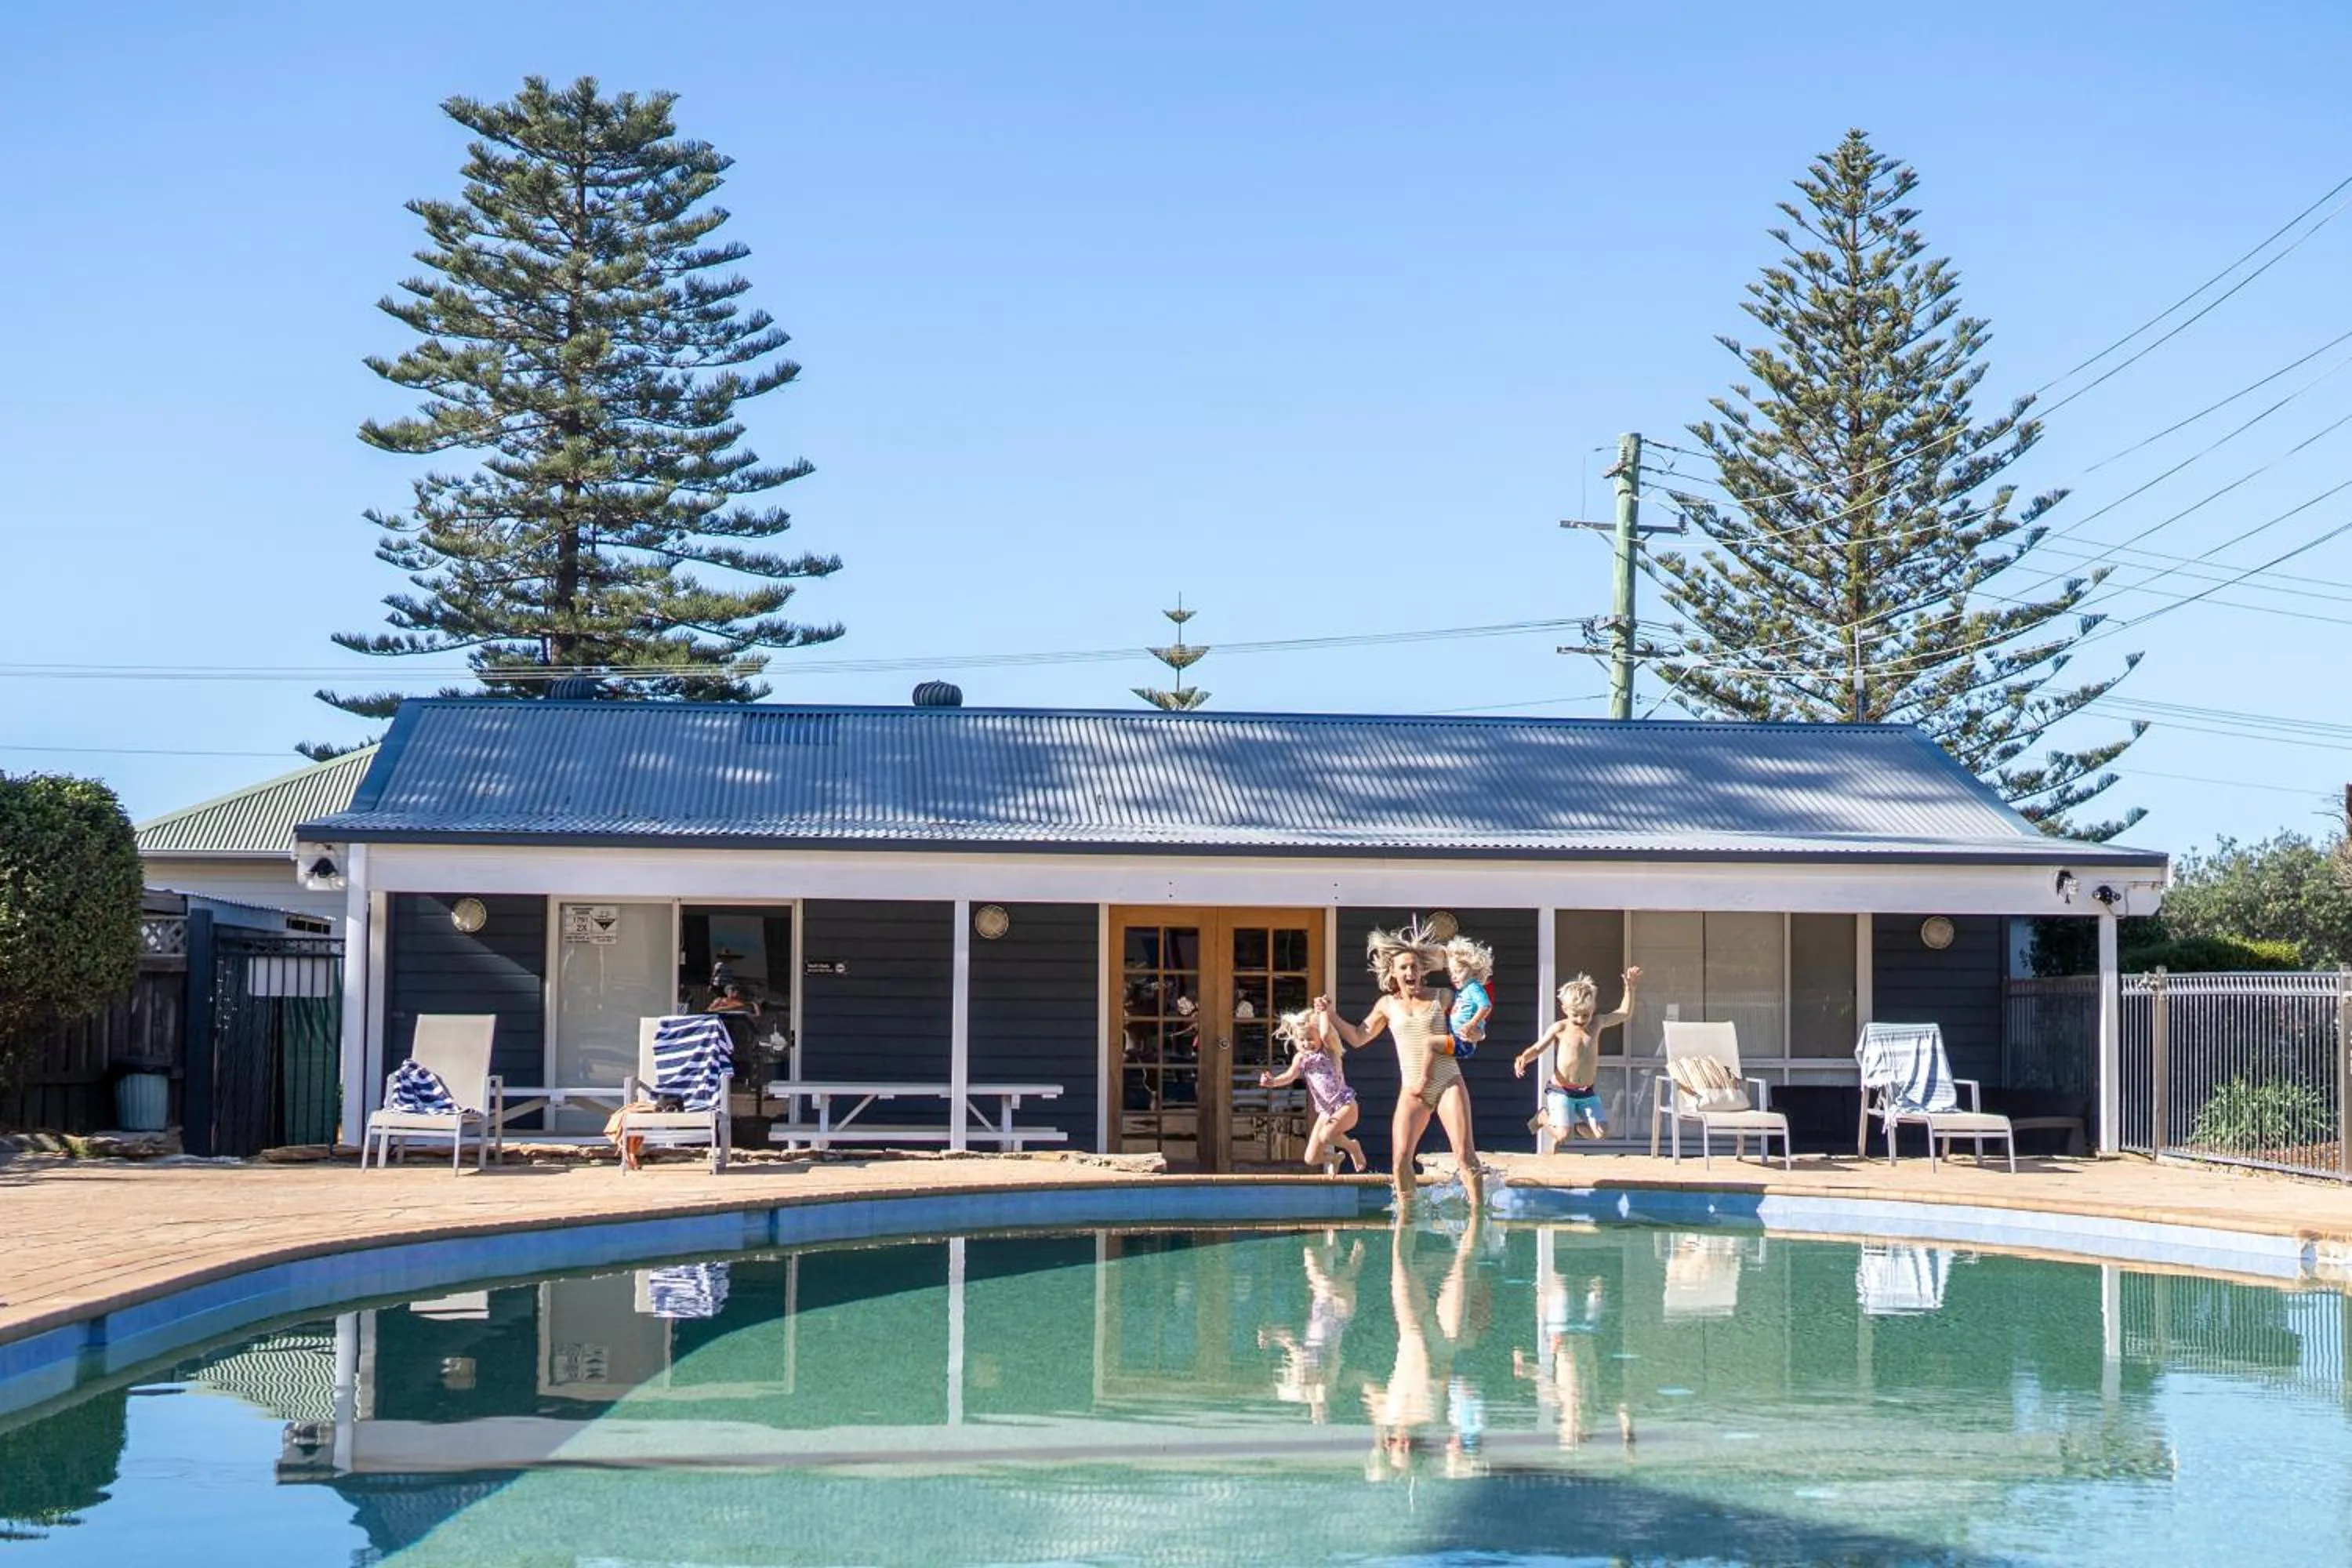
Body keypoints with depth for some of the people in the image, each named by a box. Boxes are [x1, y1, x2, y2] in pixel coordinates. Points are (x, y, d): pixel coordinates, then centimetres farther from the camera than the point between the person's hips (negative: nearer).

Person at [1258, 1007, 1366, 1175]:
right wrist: (1273, 1082, -31)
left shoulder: (1329, 1050, -5)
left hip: (1345, 1105, -5)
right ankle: (1334, 1158, 32)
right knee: (1311, 1158, -2)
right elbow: (1290, 1076, -12)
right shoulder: (1301, 1058, 5)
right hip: (1325, 1111, 5)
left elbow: (1325, 1034, -28)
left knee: (1326, 1135, -33)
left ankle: (1353, 1147, -1)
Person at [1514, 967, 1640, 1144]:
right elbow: (1537, 1049, -2)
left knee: (1602, 1132, -9)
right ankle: (1545, 1117, 16)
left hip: (1586, 1092, 4)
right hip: (1560, 1091, -4)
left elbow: (1624, 1014, 13)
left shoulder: (1596, 1024, 4)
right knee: (1563, 1136, -17)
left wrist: (1629, 988, 4)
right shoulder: (1559, 1029, -5)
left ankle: (1573, 1125, 19)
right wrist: (1523, 1059, -23)